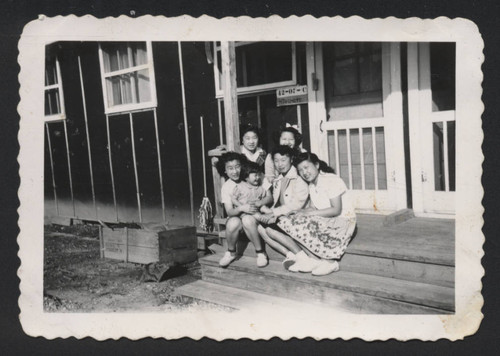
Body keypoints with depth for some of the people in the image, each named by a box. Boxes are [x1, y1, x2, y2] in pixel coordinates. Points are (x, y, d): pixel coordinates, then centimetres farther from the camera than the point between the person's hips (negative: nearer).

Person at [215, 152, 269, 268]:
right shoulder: (226, 186, -3)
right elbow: (229, 212, -11)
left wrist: (257, 203, -27)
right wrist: (241, 208, -33)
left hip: (253, 215, -1)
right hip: (236, 215, 1)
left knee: (247, 220, -35)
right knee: (233, 222, -32)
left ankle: (260, 253, -18)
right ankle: (231, 253, -4)